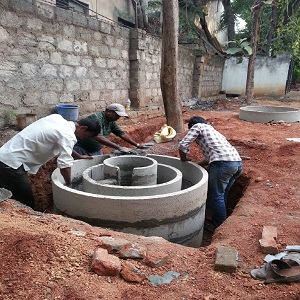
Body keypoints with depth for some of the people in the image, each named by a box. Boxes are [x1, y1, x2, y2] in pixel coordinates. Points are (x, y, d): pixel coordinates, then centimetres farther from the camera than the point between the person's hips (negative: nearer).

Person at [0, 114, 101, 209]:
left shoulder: (57, 117, 9)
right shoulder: (68, 136, -17)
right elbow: (64, 165, -23)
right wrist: (69, 184, -6)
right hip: (12, 162, -9)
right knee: (26, 205, 0)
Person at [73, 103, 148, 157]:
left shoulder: (111, 122, 1)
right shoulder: (96, 118, -25)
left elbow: (122, 134, 7)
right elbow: (99, 138, -36)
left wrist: (137, 145, 0)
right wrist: (118, 147, -39)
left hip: (97, 150, 8)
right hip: (82, 150, -8)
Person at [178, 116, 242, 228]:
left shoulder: (197, 126, 13)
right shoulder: (212, 130, 35)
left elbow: (182, 145, 2)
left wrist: (184, 160, 19)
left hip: (223, 163, -8)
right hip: (238, 162, 8)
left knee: (216, 196, 3)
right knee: (222, 194, 22)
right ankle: (217, 219, 33)